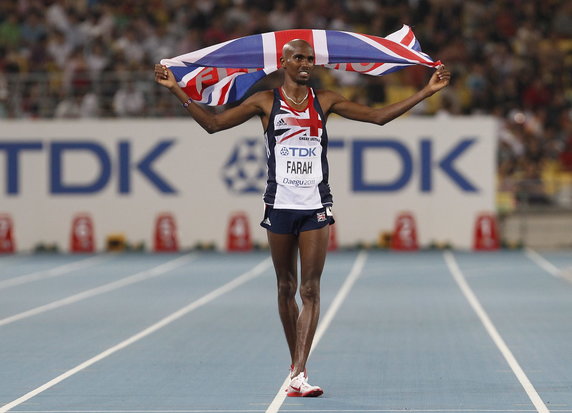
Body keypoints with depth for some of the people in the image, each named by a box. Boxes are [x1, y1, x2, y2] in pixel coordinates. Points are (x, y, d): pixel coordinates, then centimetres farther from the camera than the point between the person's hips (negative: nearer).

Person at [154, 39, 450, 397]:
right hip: (280, 206, 0)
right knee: (286, 288, 7)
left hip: (316, 206, 0)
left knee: (310, 290, -8)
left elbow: (378, 116, 7)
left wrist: (426, 92, 2)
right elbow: (213, 123, 4)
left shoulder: (325, 101, 7)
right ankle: (296, 363, 20)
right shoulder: (266, 102, 4)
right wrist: (177, 91, -4)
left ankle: (299, 374, -13)